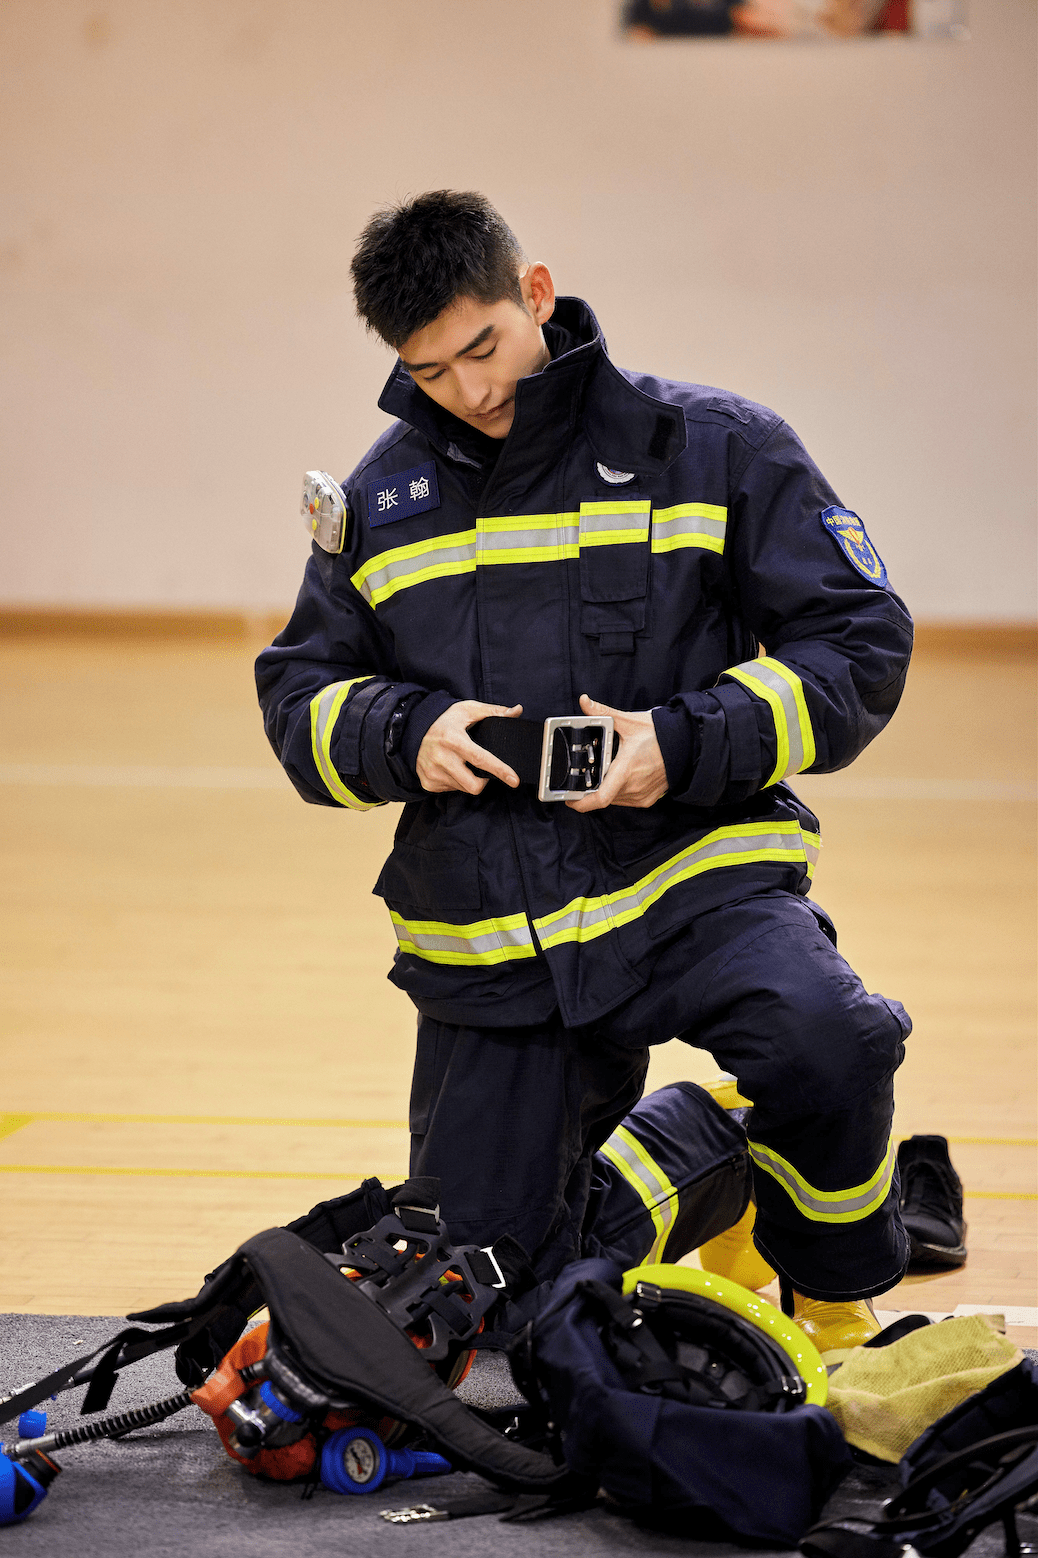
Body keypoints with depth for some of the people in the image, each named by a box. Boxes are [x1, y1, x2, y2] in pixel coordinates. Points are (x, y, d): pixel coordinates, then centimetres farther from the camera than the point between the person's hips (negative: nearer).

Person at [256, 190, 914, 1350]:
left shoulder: (711, 448, -2)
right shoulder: (383, 496, 10)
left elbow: (858, 644, -4)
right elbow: (299, 695, 15)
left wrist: (687, 744, -19)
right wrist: (405, 735, -9)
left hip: (693, 876, -4)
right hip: (486, 940, 4)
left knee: (820, 1045, -37)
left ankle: (834, 1296, -7)